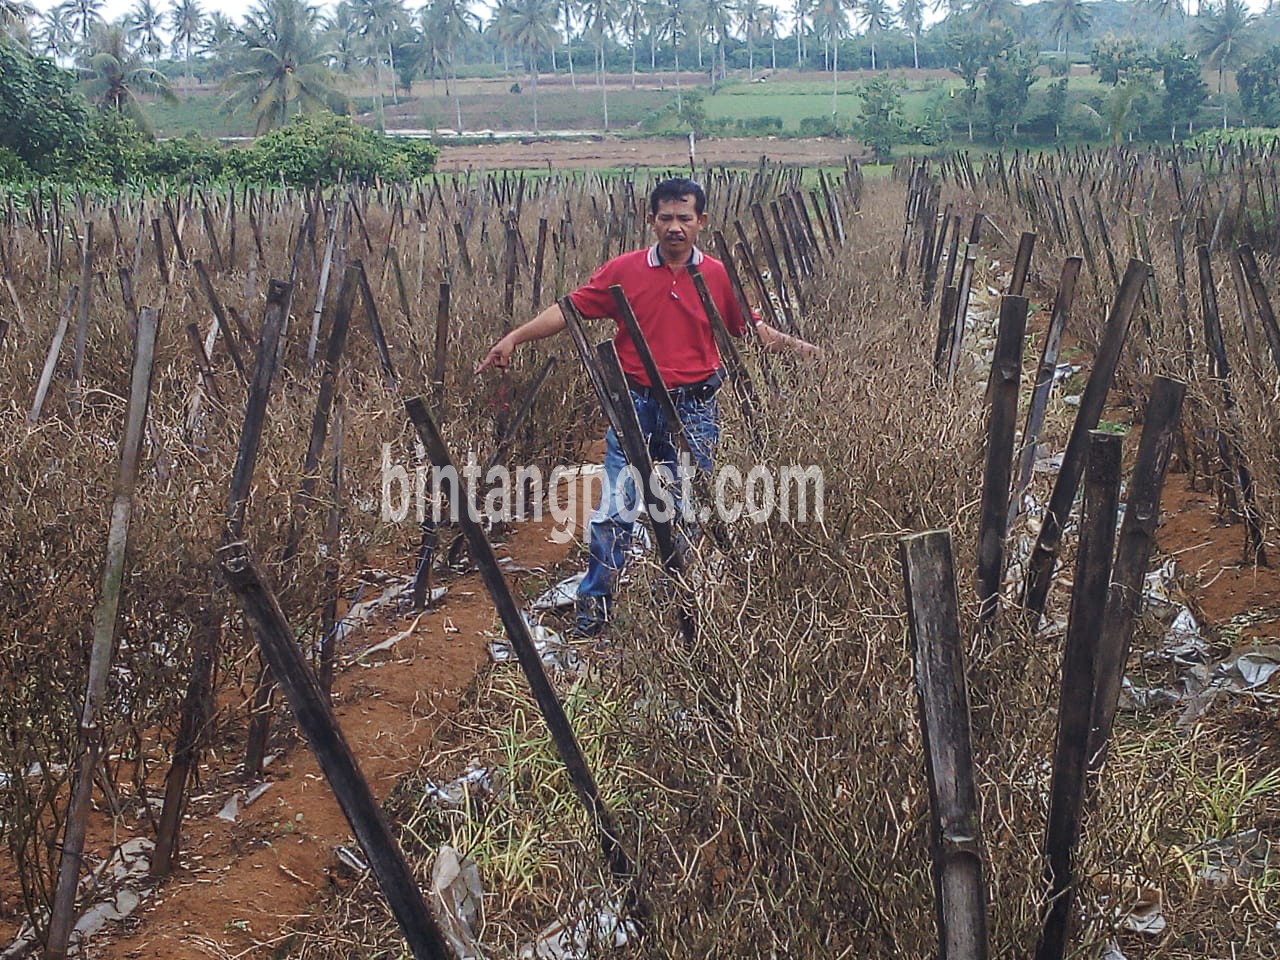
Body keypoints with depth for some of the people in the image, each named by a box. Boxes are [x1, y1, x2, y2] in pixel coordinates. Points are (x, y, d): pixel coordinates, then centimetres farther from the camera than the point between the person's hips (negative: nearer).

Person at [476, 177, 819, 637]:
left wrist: (793, 344, 3)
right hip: (636, 404, -1)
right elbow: (570, 308, -2)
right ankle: (594, 601, 9)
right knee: (615, 507, -2)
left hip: (695, 408, 1)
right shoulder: (624, 270, -2)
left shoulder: (718, 275, 3)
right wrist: (514, 337, -8)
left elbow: (750, 327, 14)